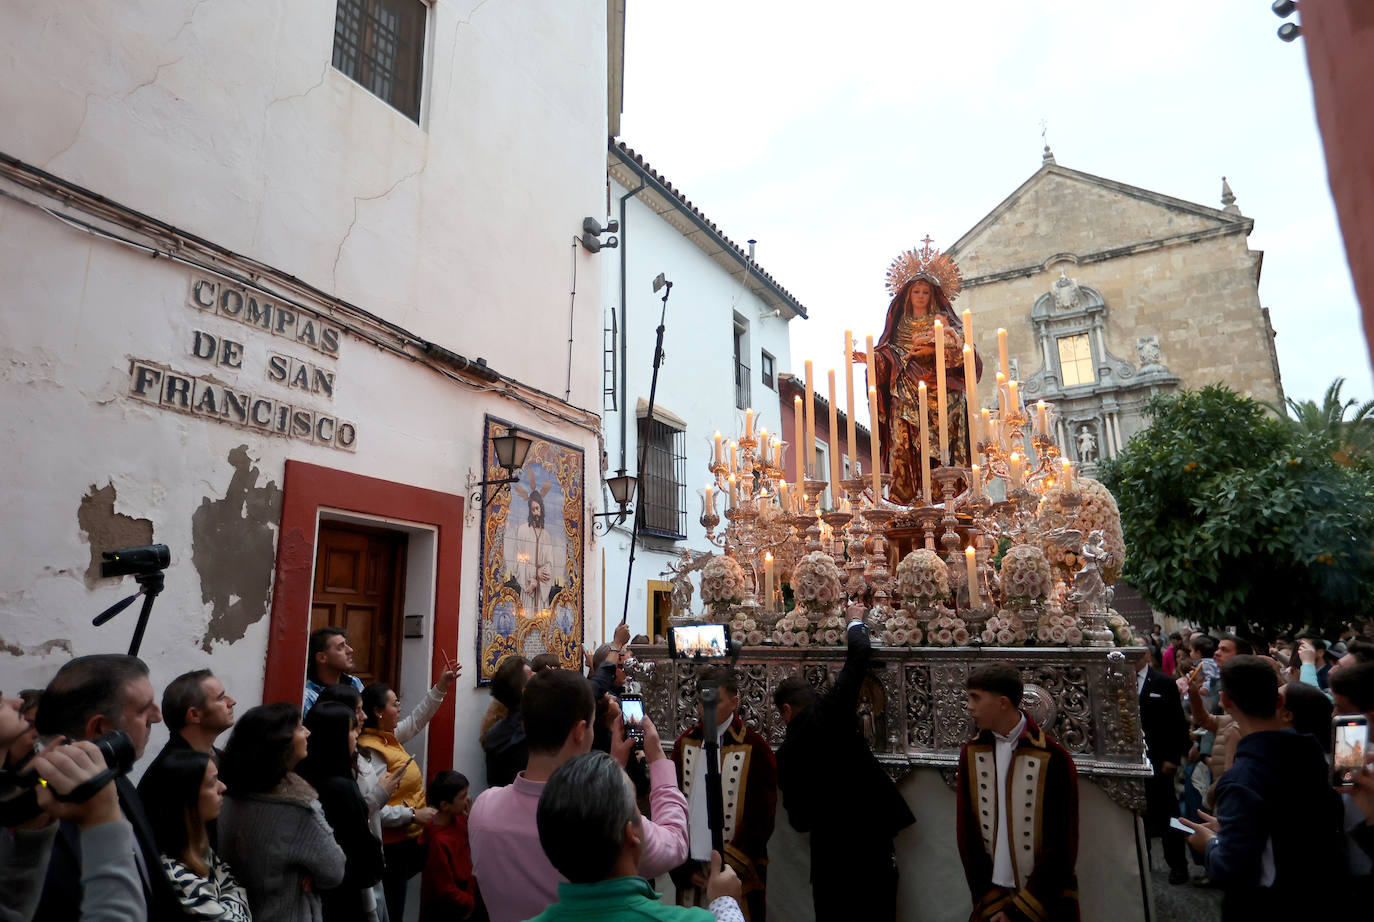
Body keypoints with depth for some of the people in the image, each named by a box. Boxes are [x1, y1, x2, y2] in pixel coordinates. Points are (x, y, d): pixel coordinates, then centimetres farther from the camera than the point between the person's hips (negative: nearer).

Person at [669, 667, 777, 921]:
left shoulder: (755, 748, -7)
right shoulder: (685, 744, 4)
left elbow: (762, 819, -7)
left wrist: (731, 867, -10)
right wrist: (684, 867, 1)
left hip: (737, 876, -3)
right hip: (692, 873, 3)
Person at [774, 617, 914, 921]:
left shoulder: (785, 754, 0)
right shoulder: (831, 710, -7)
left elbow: (799, 821, 3)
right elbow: (861, 653, -2)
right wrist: (856, 626, 17)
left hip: (829, 851, 1)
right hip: (872, 836, -1)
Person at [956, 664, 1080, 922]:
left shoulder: (1053, 759, -15)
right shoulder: (971, 753, -3)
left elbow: (1062, 846, -11)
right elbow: (967, 832, 0)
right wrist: (988, 900, -5)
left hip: (1044, 900, -3)